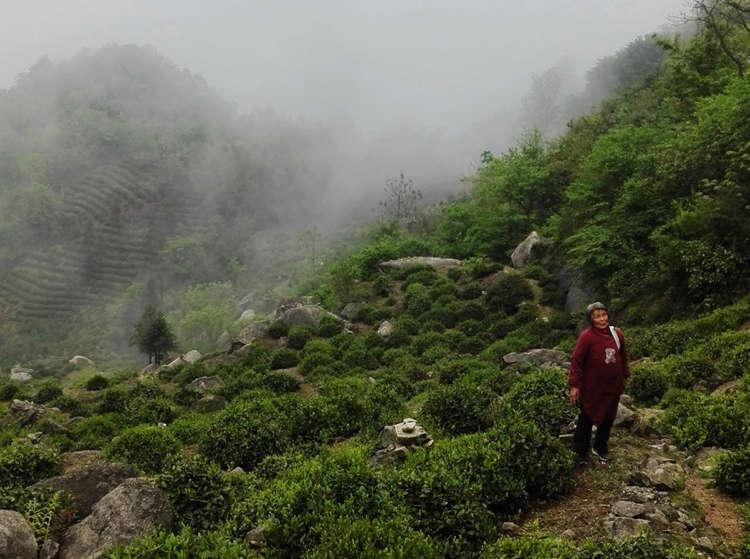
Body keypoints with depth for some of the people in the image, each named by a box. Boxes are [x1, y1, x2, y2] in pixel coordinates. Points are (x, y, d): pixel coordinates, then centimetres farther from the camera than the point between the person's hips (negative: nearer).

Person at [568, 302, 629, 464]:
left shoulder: (617, 333, -2)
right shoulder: (586, 336, -19)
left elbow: (623, 356, 12)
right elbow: (576, 361, -16)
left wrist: (624, 376, 17)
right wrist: (574, 385, -18)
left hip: (613, 387, 5)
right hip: (592, 388, -5)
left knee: (608, 418, 18)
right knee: (587, 420, 8)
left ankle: (601, 448, 39)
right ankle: (581, 452, 25)